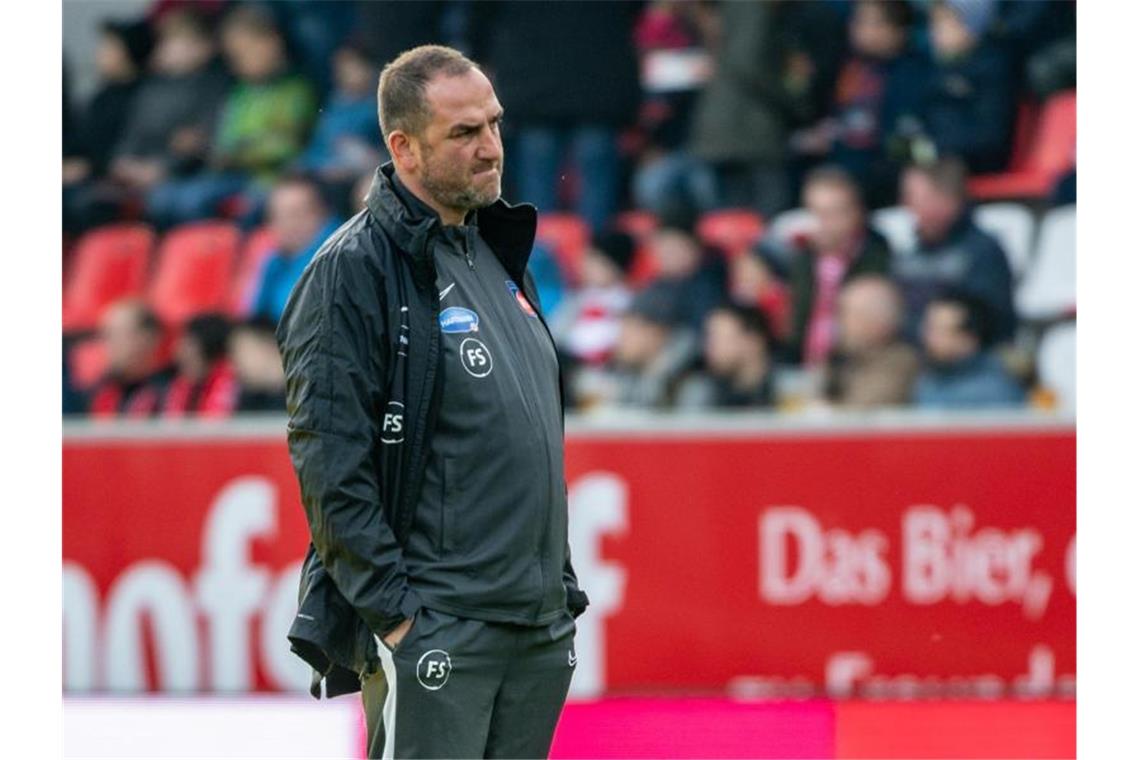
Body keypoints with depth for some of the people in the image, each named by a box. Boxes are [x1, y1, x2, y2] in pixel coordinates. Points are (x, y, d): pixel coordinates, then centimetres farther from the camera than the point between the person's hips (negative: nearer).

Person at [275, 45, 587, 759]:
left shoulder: (499, 256, 17)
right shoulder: (354, 270, -10)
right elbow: (331, 467, -15)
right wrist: (393, 611, -18)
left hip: (541, 634, 8)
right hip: (434, 634, -8)